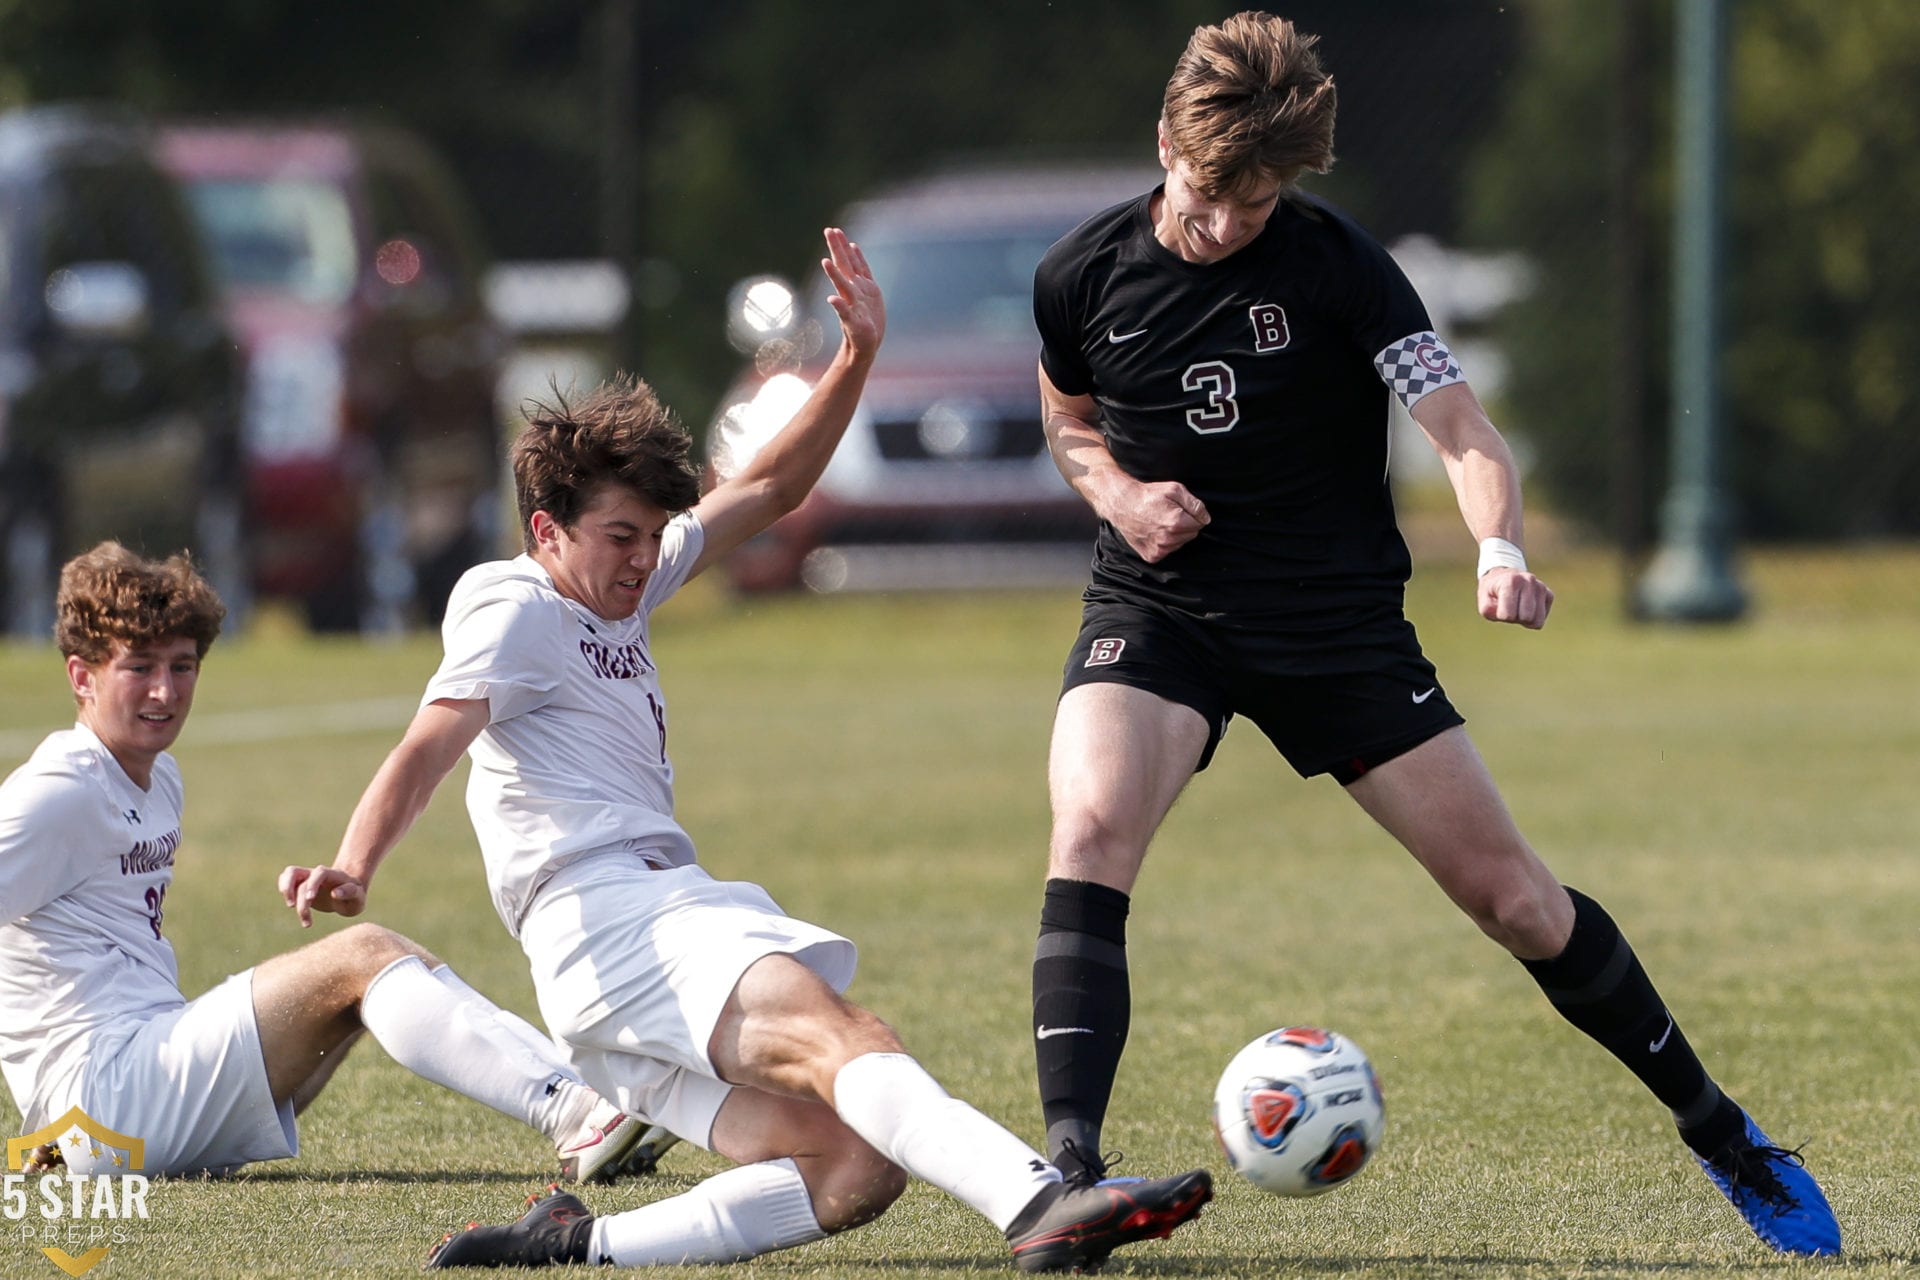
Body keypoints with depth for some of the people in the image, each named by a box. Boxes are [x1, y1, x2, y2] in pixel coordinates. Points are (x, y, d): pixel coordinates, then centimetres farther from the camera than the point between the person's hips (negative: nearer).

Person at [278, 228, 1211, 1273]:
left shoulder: (622, 587, 28)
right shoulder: (514, 608, 3)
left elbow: (768, 491, 32)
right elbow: (429, 748, -13)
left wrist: (857, 356, 20)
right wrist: (351, 870, -31)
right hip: (608, 919, -9)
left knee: (856, 1167, -12)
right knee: (837, 1037, -33)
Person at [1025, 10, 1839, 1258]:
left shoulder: (1337, 266, -13)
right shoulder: (1083, 276, -5)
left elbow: (1464, 430, -19)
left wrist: (1500, 551, -39)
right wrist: (1118, 494, -7)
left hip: (1339, 619, -1)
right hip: (1157, 608, 1)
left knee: (1514, 896, 0)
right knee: (1090, 837, -29)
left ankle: (1719, 1132, 18)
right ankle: (1071, 1167, -31)